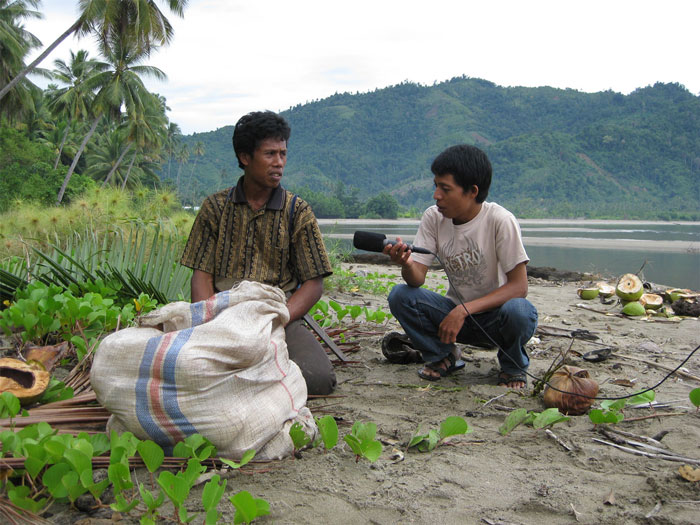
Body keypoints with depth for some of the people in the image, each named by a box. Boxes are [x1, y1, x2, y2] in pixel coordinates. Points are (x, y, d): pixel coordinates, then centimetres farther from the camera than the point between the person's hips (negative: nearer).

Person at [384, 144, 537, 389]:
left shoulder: (500, 220, -20)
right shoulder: (433, 217, -8)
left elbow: (519, 286, -22)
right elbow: (417, 279, -12)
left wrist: (464, 310, -31)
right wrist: (406, 264, -36)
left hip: (494, 314, -3)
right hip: (457, 312, 3)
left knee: (518, 311, -36)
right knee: (400, 295, -19)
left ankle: (513, 367, -1)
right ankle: (443, 357, 6)